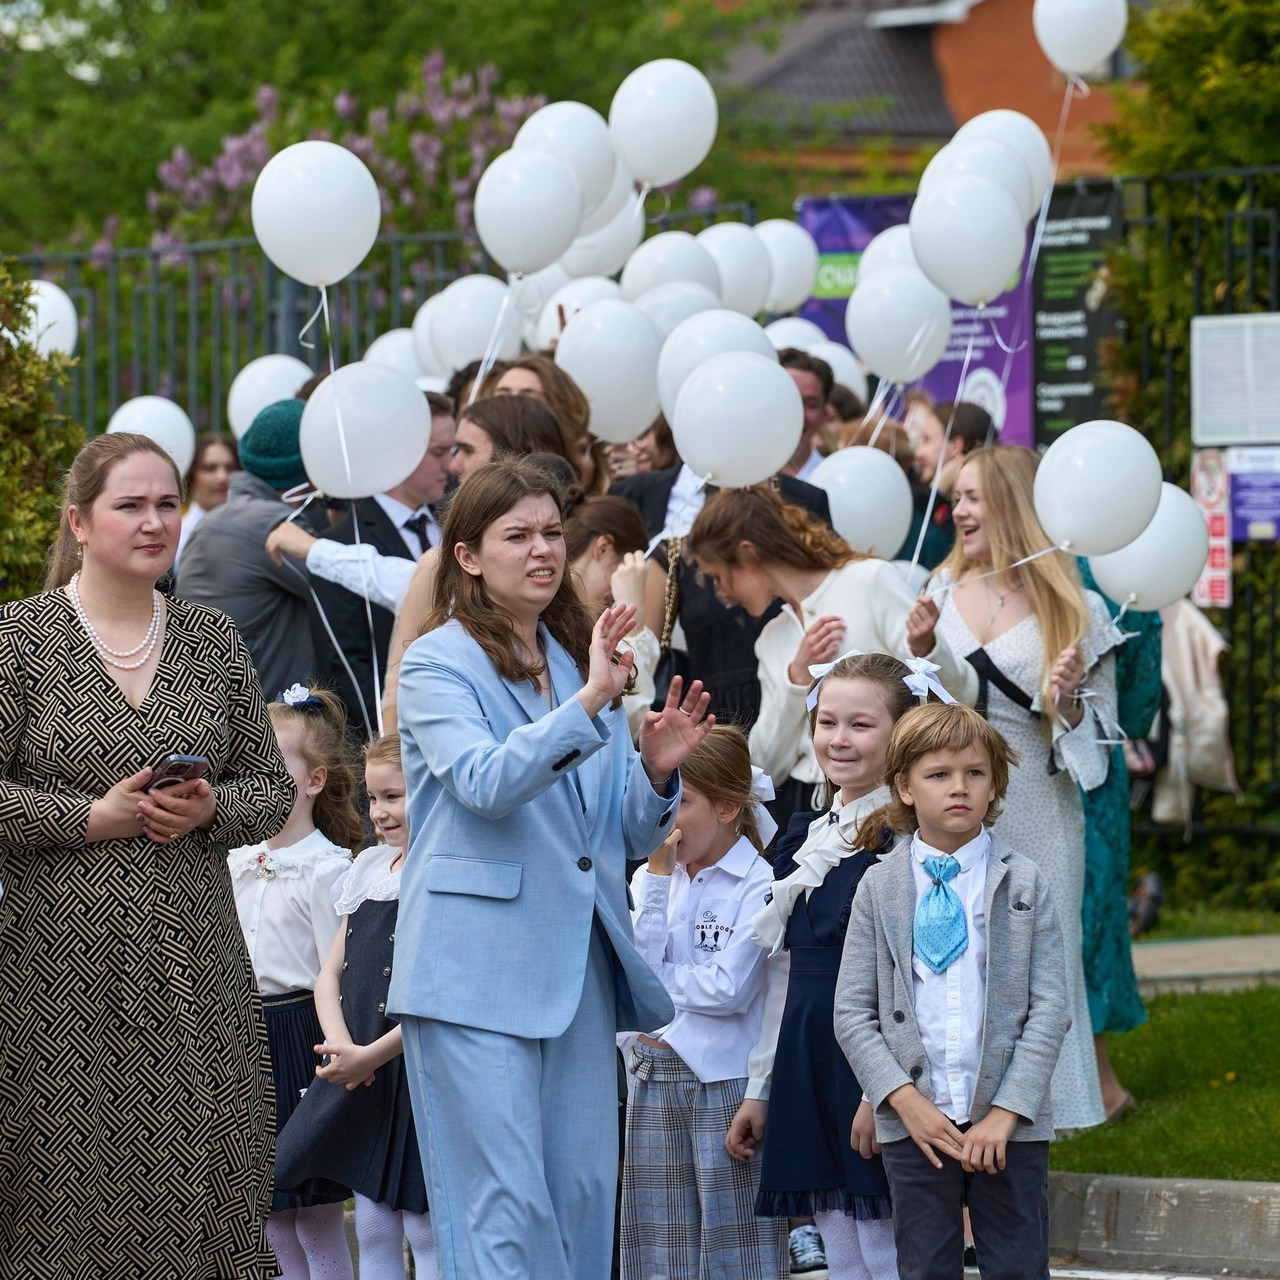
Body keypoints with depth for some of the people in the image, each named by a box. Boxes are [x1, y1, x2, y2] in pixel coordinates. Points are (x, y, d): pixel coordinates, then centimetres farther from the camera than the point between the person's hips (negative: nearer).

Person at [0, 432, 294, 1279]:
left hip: (195, 969, 4)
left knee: (200, 1183, 1)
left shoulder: (215, 642, 11)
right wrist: (97, 817, -13)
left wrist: (209, 808, -6)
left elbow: (273, 790, 14)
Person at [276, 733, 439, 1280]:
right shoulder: (369, 871, 15)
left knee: (425, 1231, -4)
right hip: (360, 1075, 7)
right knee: (371, 1228, 9)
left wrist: (373, 1054, -17)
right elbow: (330, 974, 14)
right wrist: (340, 1045, -5)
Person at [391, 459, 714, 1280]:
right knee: (506, 1209, -9)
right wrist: (589, 704, -28)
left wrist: (657, 771, -3)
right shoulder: (438, 664, -2)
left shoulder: (580, 661, 17)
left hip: (579, 969, 7)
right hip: (479, 971, -6)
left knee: (585, 1197, 6)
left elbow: (629, 836, 18)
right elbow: (484, 783, -21)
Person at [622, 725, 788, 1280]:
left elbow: (729, 988, -15)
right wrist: (659, 875, -5)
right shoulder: (651, 880, 12)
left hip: (727, 1082, -6)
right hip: (656, 1081, 6)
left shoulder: (760, 884, -7)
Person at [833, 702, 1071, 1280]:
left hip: (1009, 1123, -1)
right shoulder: (879, 887, 4)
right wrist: (904, 1100, -11)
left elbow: (1049, 1007, -2)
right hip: (913, 1122, 1)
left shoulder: (1025, 883, 3)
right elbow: (852, 1011, 2)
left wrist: (1006, 1112, -12)